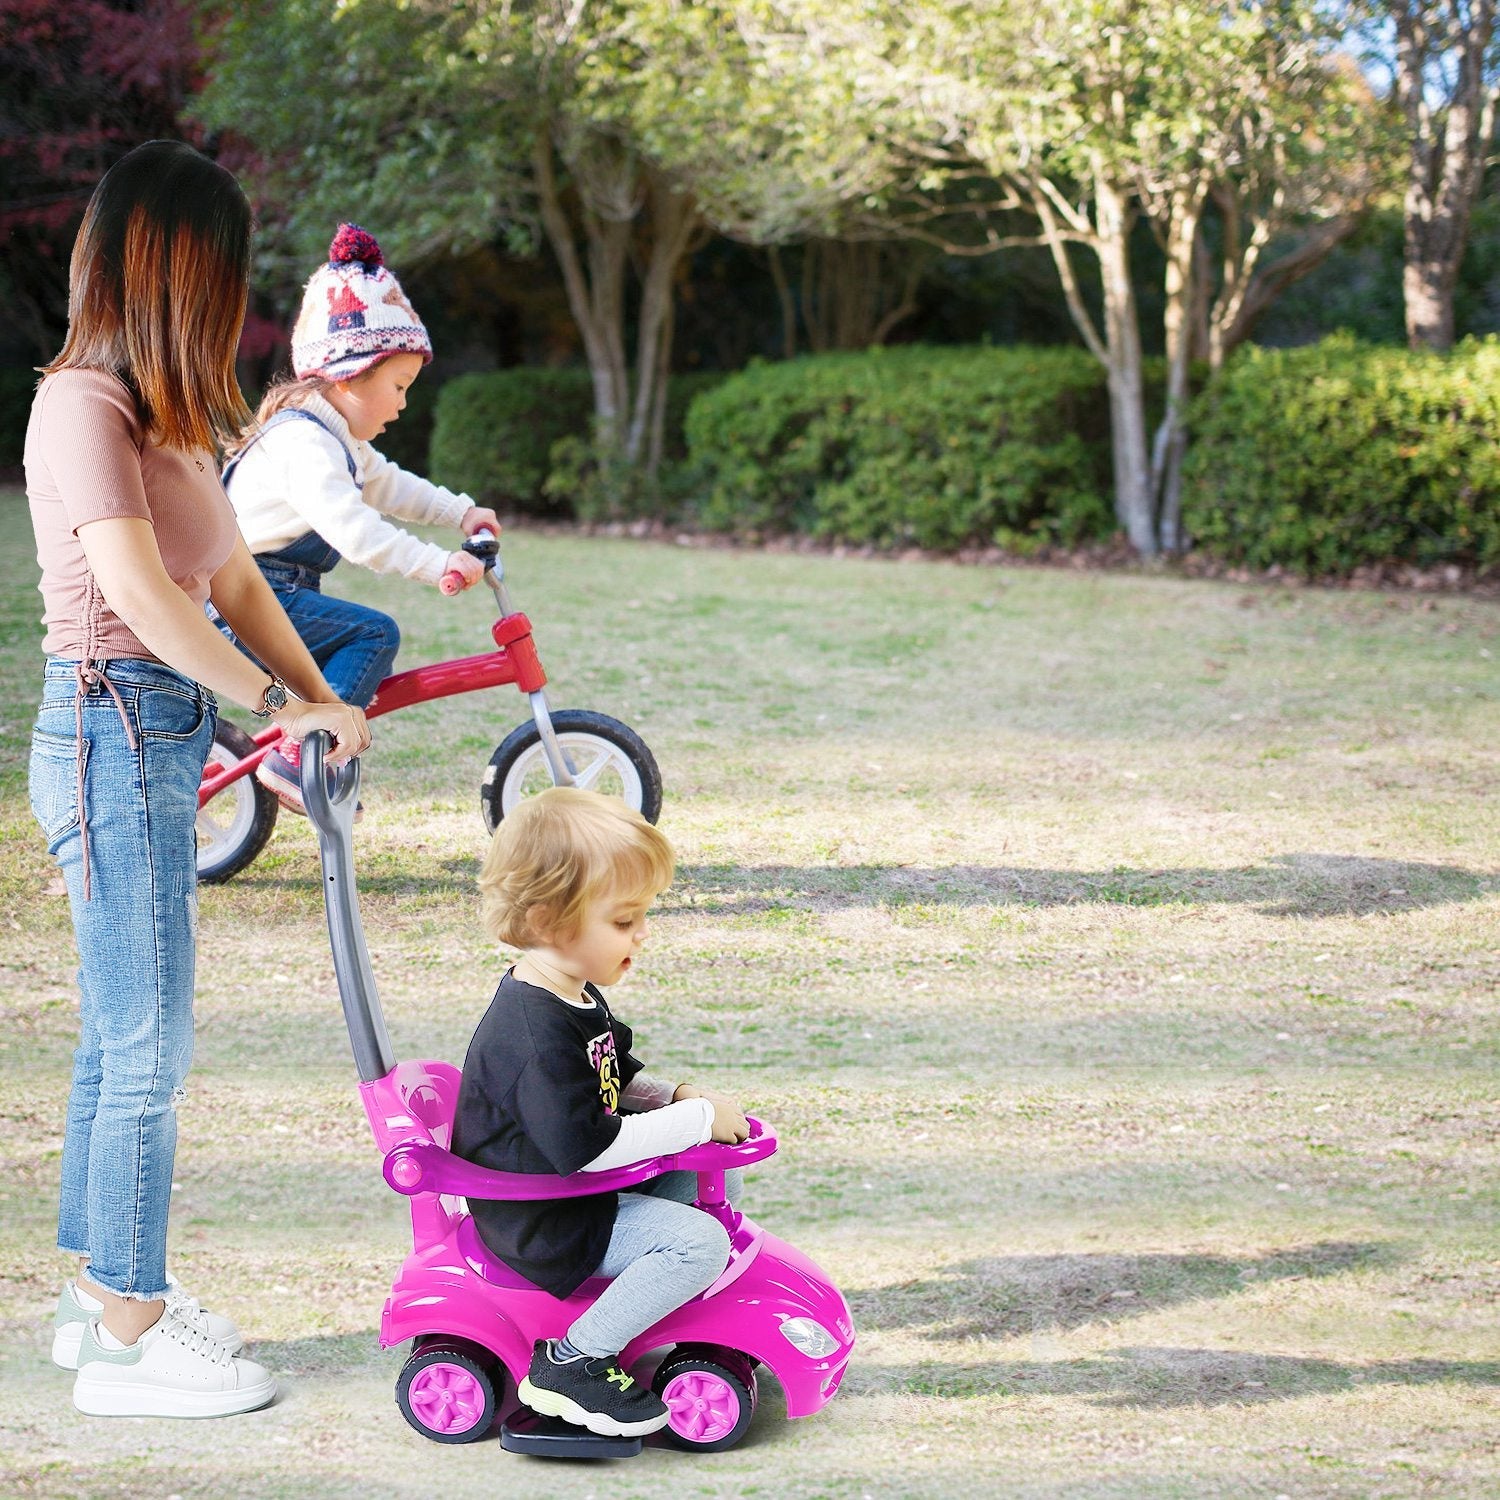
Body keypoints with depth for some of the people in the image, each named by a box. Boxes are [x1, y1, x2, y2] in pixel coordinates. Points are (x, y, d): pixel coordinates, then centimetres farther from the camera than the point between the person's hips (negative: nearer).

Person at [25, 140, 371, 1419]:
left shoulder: (161, 413, 16)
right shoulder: (85, 404, -15)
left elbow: (232, 575, 15)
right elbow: (142, 593, -24)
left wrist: (318, 709, 6)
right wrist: (284, 701, -18)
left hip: (157, 737, 10)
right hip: (115, 733, -10)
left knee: (121, 1041, 16)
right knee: (148, 1047, -3)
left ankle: (102, 1292, 26)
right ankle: (130, 1337, 6)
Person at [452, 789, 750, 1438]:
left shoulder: (577, 997, 7)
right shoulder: (535, 1032, -28)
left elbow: (613, 1079, 23)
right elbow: (582, 1145, -33)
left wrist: (674, 1094, 3)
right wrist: (696, 1119, -25)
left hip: (584, 1190, 10)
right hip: (546, 1226, -10)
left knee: (717, 1177, 15)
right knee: (699, 1241, -23)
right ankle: (570, 1362, -16)